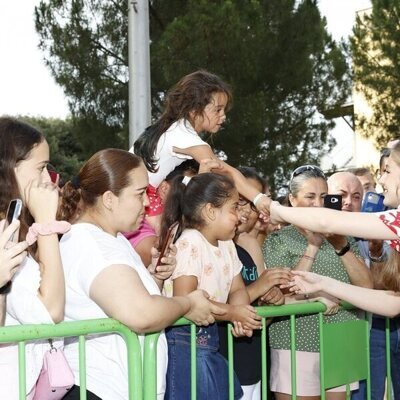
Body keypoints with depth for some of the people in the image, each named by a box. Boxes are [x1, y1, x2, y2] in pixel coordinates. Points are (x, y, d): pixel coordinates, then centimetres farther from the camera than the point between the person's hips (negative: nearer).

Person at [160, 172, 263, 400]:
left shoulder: (227, 245, 13)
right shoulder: (189, 244, -16)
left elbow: (238, 290, 11)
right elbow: (185, 300, -23)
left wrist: (240, 316, -11)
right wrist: (232, 313, -21)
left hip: (210, 337, 9)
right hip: (185, 341, -9)